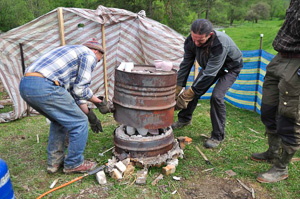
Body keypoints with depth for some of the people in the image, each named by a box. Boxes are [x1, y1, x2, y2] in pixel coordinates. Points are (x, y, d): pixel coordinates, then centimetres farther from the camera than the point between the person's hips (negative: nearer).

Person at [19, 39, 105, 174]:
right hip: (44, 86, -10)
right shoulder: (90, 55, 6)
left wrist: (89, 114, 30)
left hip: (25, 85, 10)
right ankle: (74, 164, 20)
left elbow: (73, 89, 30)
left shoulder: (74, 52, 33)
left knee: (60, 121, 28)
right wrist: (98, 101, 16)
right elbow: (80, 90, -2)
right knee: (80, 123, 5)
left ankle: (54, 162, 34)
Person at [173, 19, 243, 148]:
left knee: (217, 96, -23)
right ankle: (184, 119, 26)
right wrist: (177, 89, -21)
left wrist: (189, 94, -40)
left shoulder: (221, 44, -44)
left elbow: (209, 73, -42)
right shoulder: (190, 41, -25)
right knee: (194, 91, 0)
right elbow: (185, 65, -17)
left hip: (230, 68, -6)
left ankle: (218, 136, -8)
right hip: (209, 66, 6)